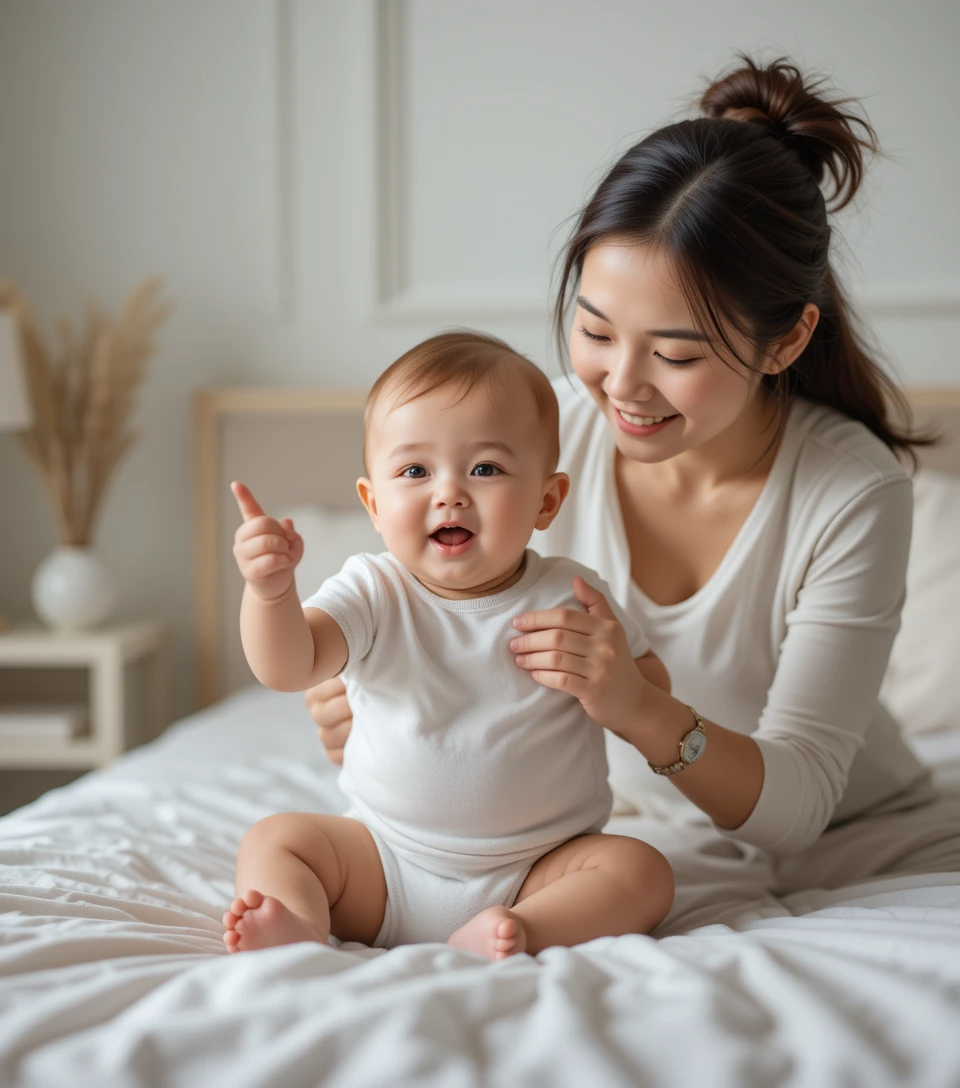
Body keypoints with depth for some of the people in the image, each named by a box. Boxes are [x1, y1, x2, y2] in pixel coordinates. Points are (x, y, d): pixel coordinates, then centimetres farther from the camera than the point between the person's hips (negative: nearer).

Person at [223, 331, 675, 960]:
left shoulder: (571, 598, -6)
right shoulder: (375, 595, -6)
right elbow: (287, 668, -21)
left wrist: (614, 687, -24)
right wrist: (270, 591, -42)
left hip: (536, 868, -1)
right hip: (385, 866, 1)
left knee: (642, 871, -22)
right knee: (274, 841, -11)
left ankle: (516, 932, -38)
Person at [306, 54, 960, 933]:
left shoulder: (855, 493, -23)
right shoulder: (547, 436, -16)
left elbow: (794, 802, -23)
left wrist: (645, 710, -42)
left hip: (860, 831, 0)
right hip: (655, 830, 1)